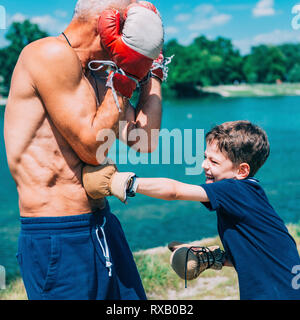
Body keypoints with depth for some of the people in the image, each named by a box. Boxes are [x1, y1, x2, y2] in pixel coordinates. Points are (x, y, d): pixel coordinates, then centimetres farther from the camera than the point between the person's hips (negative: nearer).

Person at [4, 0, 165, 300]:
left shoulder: (95, 77, 12)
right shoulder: (52, 54, -14)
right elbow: (92, 147, -16)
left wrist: (152, 71, 16)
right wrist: (125, 78, -13)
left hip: (102, 226, 9)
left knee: (130, 295, 15)